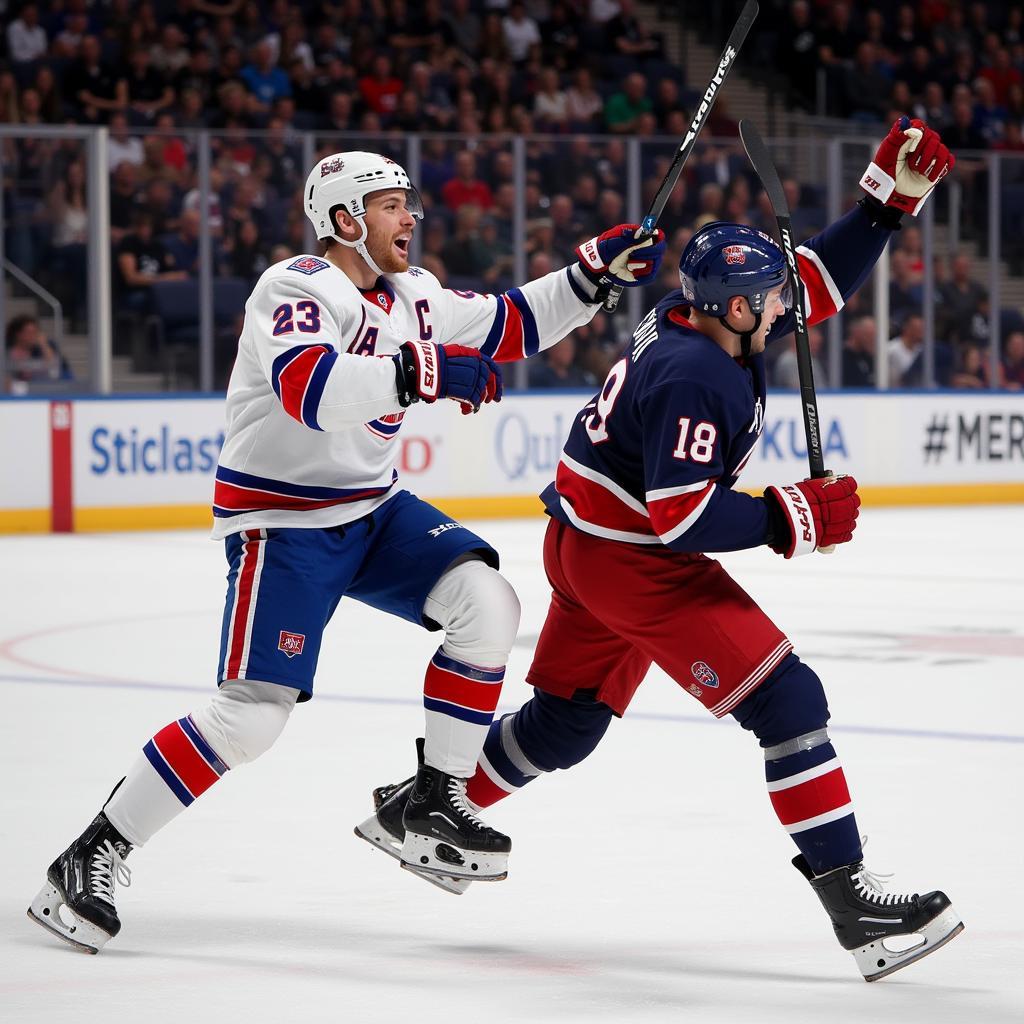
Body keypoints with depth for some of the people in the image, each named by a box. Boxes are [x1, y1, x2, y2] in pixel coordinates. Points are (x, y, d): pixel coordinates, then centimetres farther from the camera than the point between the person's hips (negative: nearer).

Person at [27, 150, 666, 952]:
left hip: (372, 510, 8)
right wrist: (419, 371, -42)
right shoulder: (296, 291, -19)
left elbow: (502, 328, 18)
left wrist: (593, 275, 9)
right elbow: (306, 387, -38)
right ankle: (92, 857, -6)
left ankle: (434, 806, 0)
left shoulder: (409, 296, 8)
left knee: (487, 602, -11)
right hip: (282, 524, -8)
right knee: (254, 712, -16)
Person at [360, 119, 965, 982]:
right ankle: (852, 903, -18)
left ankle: (420, 810, 40)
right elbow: (681, 515, -27)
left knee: (568, 718, 24)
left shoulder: (712, 326, 3)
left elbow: (819, 281, 13)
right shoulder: (692, 376, -25)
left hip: (589, 546, 10)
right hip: (627, 559, -10)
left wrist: (891, 197, 5)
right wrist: (793, 518, -22)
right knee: (786, 698, -14)